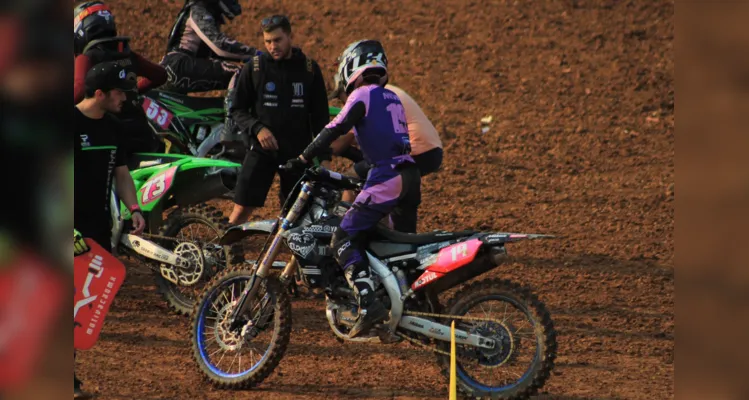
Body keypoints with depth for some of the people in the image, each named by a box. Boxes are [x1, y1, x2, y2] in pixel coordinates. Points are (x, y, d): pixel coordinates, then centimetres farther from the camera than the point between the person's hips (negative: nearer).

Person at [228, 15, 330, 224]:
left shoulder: (309, 69, 3)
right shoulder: (254, 68, 0)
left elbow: (320, 115, 9)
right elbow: (237, 109, 4)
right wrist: (257, 129, -15)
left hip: (297, 152, 1)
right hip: (261, 150, -1)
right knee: (242, 209, -7)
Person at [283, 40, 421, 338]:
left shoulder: (362, 95, -2)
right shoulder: (392, 98, 23)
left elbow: (336, 129, -11)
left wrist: (302, 159, -8)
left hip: (386, 178, -8)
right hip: (410, 176, 8)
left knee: (344, 239, -8)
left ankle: (369, 305, -23)